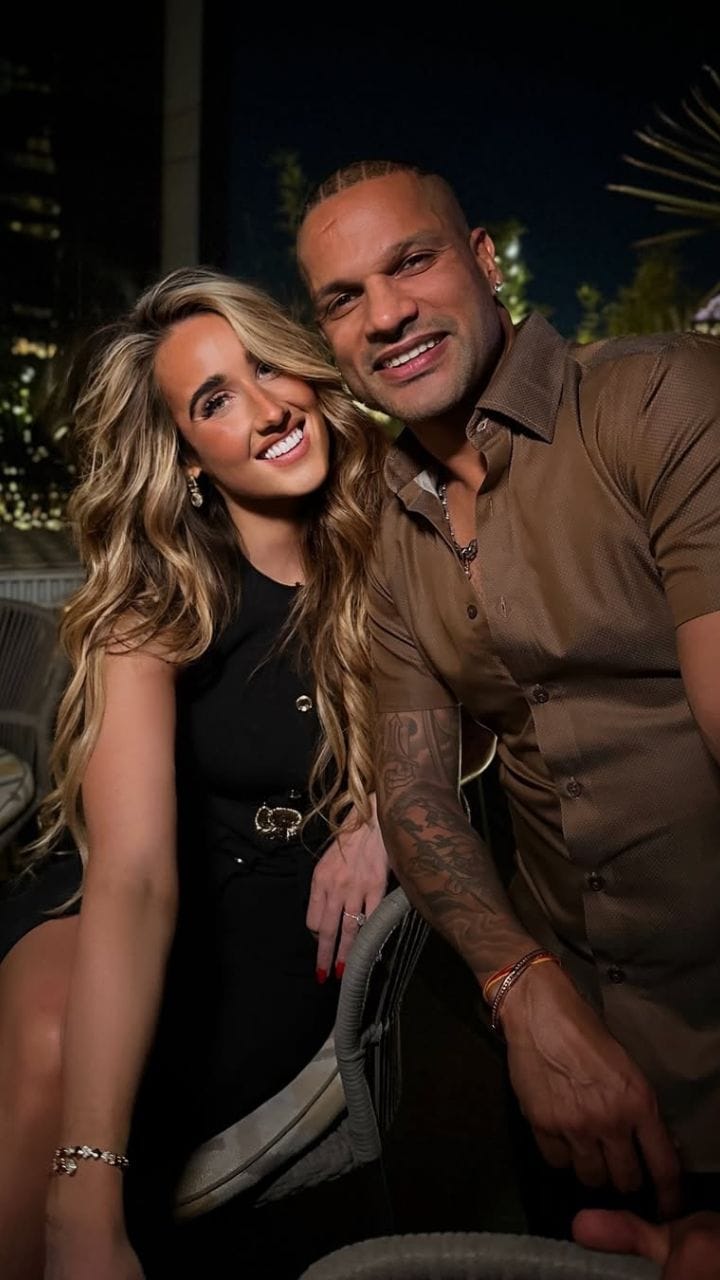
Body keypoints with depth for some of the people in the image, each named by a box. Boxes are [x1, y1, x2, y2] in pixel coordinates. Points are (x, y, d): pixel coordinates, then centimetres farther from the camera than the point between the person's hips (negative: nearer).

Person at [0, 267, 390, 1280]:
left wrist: (383, 814, -16)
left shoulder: (390, 551, -10)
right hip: (177, 890, 0)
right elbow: (134, 872, -29)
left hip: (309, 903, 1)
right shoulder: (151, 605, -16)